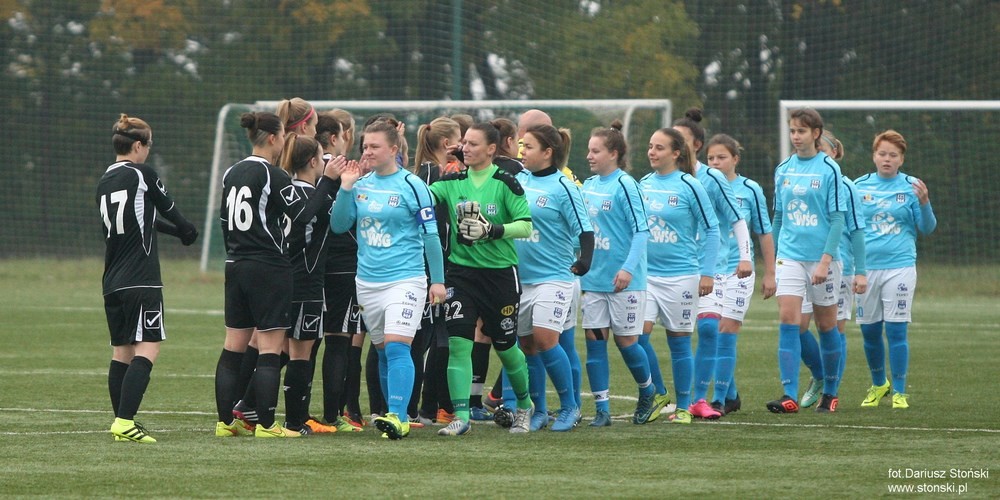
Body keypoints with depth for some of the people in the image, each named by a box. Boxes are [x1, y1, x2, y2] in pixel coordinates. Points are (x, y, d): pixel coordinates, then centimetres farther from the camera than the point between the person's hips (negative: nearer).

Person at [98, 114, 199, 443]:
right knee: (147, 350, -10)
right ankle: (125, 422, -21)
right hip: (141, 279, -8)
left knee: (121, 352, 13)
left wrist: (176, 230, 32)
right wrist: (187, 231, 26)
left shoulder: (104, 182, 13)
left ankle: (122, 422, 15)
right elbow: (168, 209, 7)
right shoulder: (143, 175, -8)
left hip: (112, 280, 8)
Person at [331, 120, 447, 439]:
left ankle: (398, 418, -22)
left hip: (405, 279, -6)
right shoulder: (361, 183, 8)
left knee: (396, 347, -17)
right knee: (382, 351, 9)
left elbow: (430, 234, -3)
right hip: (367, 280, 6)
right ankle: (395, 417, 16)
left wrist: (438, 280, -4)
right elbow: (339, 226, 5)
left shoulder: (411, 185, -6)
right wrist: (346, 188, -7)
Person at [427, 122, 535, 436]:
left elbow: (526, 226, -11)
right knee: (458, 343, -10)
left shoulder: (505, 183, -7)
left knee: (505, 346, 10)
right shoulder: (453, 182, 5)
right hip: (460, 271, 3)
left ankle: (524, 405, 34)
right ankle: (461, 416, -8)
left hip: (500, 272, -3)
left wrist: (492, 230, -23)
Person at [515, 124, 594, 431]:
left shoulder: (563, 187, -10)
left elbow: (584, 227, -13)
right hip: (520, 276, 6)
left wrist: (585, 259, -27)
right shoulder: (518, 180, 7)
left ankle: (569, 406, -4)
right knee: (527, 344, 7)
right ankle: (538, 411, 17)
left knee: (544, 337, -16)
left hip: (553, 276, -6)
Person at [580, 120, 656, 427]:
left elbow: (641, 230, -15)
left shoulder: (625, 185, -11)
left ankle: (647, 392, 27)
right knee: (594, 340, 1)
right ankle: (602, 409, 5)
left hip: (623, 281, -6)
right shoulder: (587, 186, 9)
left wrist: (628, 268, -23)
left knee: (626, 341, 2)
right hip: (593, 278, 6)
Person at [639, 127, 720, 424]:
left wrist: (707, 272, -7)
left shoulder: (689, 186, -7)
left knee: (679, 342, 3)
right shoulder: (643, 185, 6)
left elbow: (711, 229, -4)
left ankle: (683, 407, 14)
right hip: (645, 274, 4)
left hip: (680, 275, -4)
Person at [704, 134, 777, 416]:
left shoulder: (749, 190, 1)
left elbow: (764, 233, 7)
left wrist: (769, 274, 7)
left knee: (726, 332, -10)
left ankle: (720, 399, -10)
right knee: (712, 333, 6)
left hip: (737, 271, -3)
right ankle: (731, 396, 19)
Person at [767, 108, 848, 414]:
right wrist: (772, 258, 15)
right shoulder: (783, 170, 8)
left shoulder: (829, 170, -6)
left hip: (821, 256, -3)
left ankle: (830, 393, 22)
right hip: (789, 255, 3)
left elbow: (838, 218, -9)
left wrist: (826, 259, -17)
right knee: (788, 320, -11)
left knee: (826, 325, 7)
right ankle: (789, 395, -16)